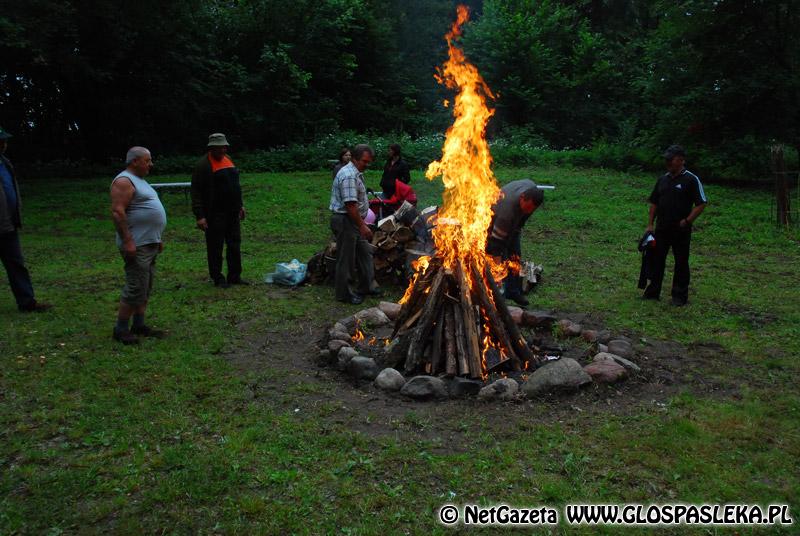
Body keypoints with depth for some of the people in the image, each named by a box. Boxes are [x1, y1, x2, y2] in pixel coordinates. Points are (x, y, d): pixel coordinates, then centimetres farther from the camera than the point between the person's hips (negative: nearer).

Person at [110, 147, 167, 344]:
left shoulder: (140, 181, 19)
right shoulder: (124, 181, -12)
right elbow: (117, 212, -20)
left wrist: (157, 239, 23)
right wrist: (127, 241, -24)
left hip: (150, 244, 10)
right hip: (137, 246, -10)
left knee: (146, 287, 13)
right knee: (135, 288, -8)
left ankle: (139, 325, 21)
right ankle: (121, 329, 2)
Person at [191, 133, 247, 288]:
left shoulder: (228, 160, 11)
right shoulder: (204, 165, -12)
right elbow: (196, 192, -15)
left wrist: (240, 205, 20)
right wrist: (199, 216, -19)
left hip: (232, 212, 7)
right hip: (215, 215, -7)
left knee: (235, 245, 11)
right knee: (215, 248, 2)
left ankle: (234, 276, 21)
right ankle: (218, 278, 13)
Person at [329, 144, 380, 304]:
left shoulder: (356, 173, 14)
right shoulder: (349, 176, -21)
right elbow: (350, 204, -27)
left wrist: (362, 223, 19)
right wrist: (362, 226, -24)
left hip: (354, 221, 11)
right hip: (345, 221, -11)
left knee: (364, 253, 17)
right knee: (346, 259, 0)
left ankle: (365, 286, 29)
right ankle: (343, 294, 13)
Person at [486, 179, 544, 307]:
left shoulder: (533, 190, -27)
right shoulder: (507, 210, -45)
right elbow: (496, 240, -41)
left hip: (516, 221, 6)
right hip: (494, 221, -6)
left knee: (515, 254, 3)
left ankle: (513, 291, 12)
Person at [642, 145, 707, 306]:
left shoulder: (691, 179, -7)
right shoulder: (662, 179, 10)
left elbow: (701, 204, -9)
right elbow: (654, 203, 14)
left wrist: (687, 221, -16)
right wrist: (650, 224, 7)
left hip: (681, 231, -5)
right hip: (662, 229, 5)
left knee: (681, 263, 4)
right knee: (656, 260, 8)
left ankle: (680, 296, 14)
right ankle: (652, 292, 18)